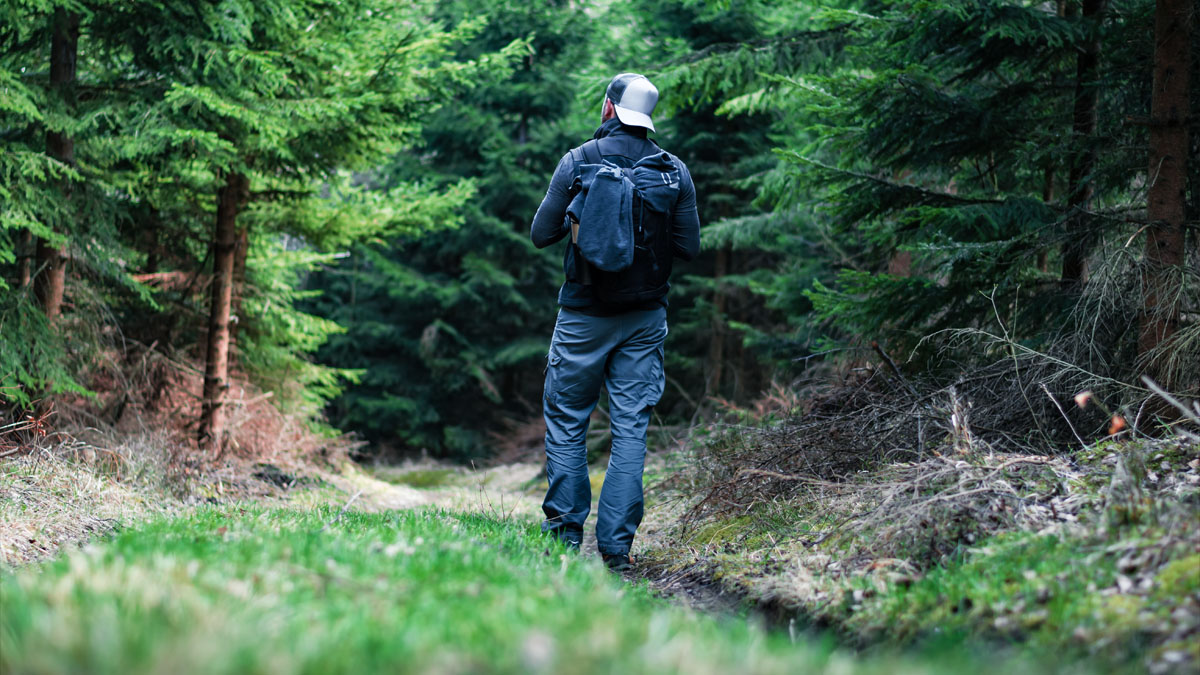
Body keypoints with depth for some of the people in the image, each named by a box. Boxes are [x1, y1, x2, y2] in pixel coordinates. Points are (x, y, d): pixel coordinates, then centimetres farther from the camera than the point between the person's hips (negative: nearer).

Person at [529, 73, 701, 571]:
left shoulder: (577, 163, -7)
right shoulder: (674, 171, -1)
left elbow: (541, 234, -5)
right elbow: (689, 246, 1)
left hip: (584, 315, -2)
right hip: (645, 318, 2)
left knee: (566, 422, 10)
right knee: (631, 428, 4)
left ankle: (565, 529, 9)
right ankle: (616, 544, 1)